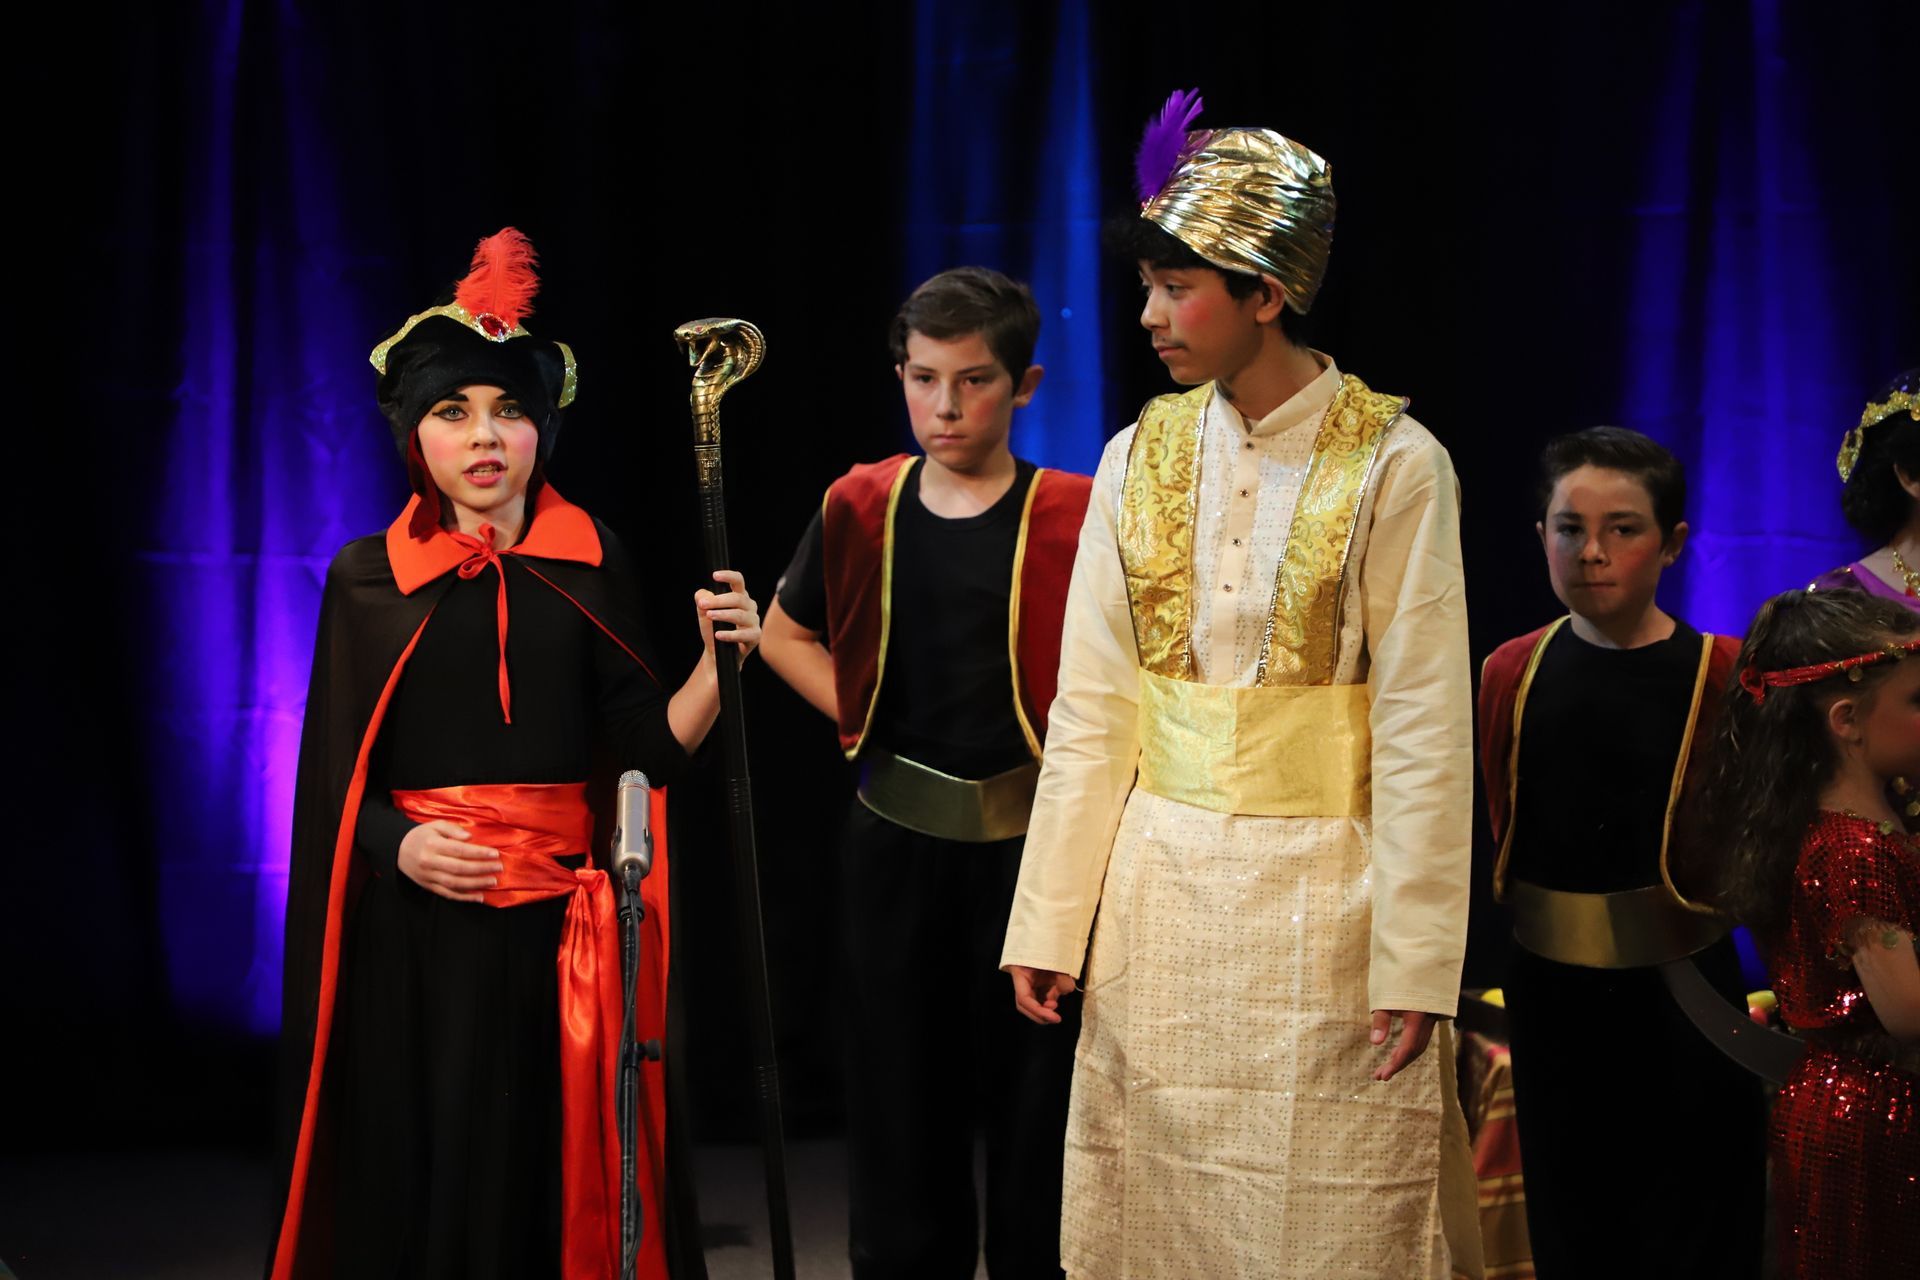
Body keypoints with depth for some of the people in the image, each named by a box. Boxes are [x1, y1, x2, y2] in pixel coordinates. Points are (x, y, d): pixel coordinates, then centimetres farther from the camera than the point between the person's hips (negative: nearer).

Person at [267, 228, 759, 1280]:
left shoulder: (591, 565, 5)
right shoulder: (368, 577, 4)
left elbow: (649, 748, 1)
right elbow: (334, 776, 4)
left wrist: (720, 663, -14)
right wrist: (398, 842, -13)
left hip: (555, 925, 0)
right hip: (411, 930, 0)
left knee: (552, 1182, 0)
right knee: (416, 1185, 2)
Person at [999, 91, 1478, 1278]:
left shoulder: (1393, 465, -9)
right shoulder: (1141, 456, 4)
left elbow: (1423, 731, -9)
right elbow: (1091, 710, 6)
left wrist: (1415, 960, -12)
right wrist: (1049, 923, 4)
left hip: (1321, 899, -4)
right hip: (1158, 897, 4)